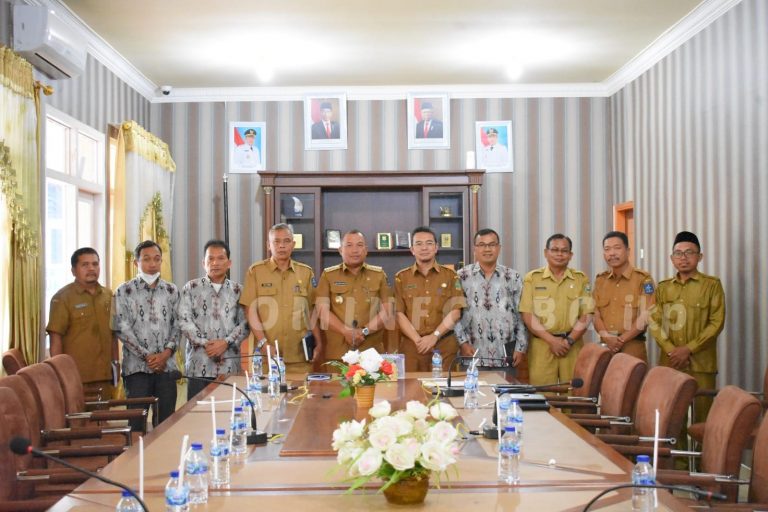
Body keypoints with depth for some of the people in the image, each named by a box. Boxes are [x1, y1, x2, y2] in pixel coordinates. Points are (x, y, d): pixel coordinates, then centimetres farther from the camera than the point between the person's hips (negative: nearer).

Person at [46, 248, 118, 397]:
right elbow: (55, 337, -8)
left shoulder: (108, 295, 12)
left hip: (105, 374, 5)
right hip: (76, 377, -5)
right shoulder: (63, 298, -4)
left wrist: (115, 362, 15)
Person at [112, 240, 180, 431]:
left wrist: (167, 352, -8)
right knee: (137, 422, -1)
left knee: (166, 421, 5)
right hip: (137, 366, -2)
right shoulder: (124, 291, 2)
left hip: (166, 365, 3)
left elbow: (177, 325, 8)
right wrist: (146, 356, -10)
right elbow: (122, 328, -4)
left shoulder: (171, 290, 10)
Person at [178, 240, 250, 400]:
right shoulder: (191, 288, 8)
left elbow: (245, 323, 4)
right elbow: (184, 321, -1)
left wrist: (226, 342, -11)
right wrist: (205, 343, -12)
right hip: (199, 364, -1)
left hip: (229, 364, 1)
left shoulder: (237, 291, 11)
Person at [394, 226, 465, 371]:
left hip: (445, 346, 0)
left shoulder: (450, 275, 8)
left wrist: (434, 336, -12)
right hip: (411, 346, 0)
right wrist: (418, 340, -11)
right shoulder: (401, 277, 9)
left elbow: (455, 312, 0)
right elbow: (399, 313, 1)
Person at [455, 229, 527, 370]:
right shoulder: (462, 277, 4)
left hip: (505, 354, 1)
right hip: (473, 354, -1)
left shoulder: (513, 278, 7)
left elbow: (521, 315, 6)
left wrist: (521, 347, 1)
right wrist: (463, 342, -6)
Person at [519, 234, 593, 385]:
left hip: (573, 345, 1)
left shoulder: (581, 279, 9)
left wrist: (569, 340, -7)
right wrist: (551, 340, -10)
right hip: (541, 345, -1)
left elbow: (586, 315, 5)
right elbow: (527, 314, -2)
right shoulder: (532, 278, 4)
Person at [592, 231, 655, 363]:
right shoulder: (600, 280, 12)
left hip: (632, 346, -4)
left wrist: (621, 340, -13)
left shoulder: (643, 279, -3)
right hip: (605, 345, 4)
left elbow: (645, 317, -9)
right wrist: (607, 338, -11)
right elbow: (595, 314, 6)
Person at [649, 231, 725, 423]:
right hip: (669, 362, 3)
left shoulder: (712, 285, 3)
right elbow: (654, 322, 6)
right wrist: (671, 350, -9)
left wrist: (689, 349, -12)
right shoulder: (663, 287, 13)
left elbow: (717, 323, -4)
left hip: (700, 362, -3)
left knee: (702, 414, -3)